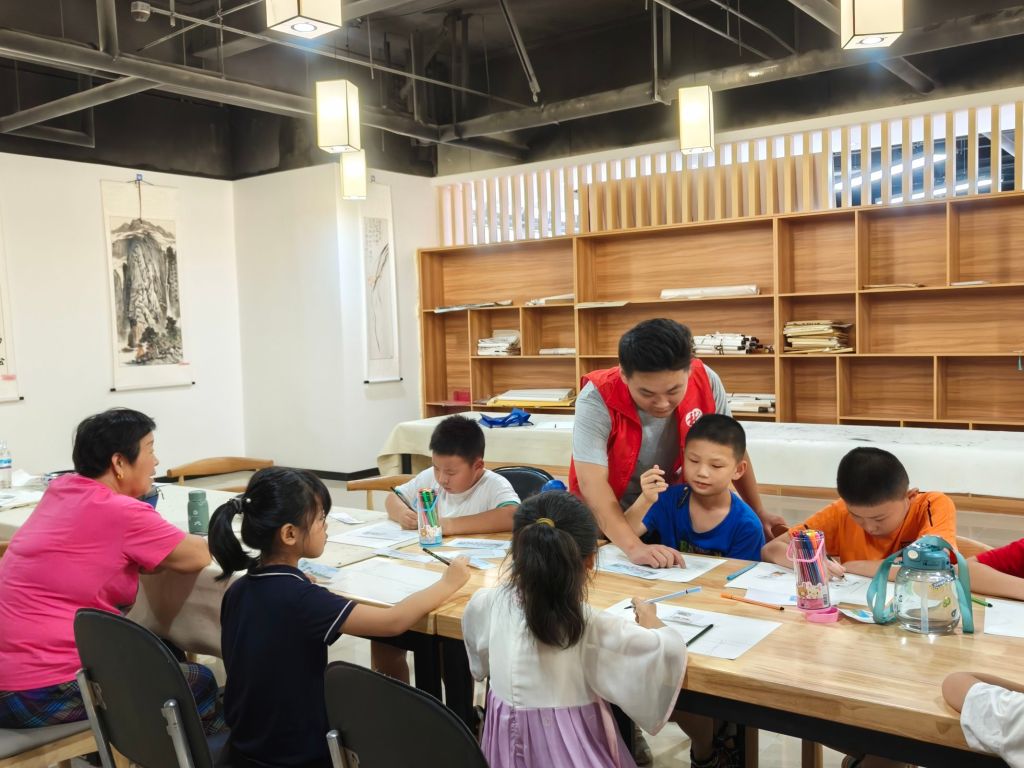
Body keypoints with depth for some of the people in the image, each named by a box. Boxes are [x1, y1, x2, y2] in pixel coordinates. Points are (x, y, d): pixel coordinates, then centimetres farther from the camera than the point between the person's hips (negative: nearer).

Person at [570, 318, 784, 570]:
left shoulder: (705, 381, -18)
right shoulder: (597, 399, -28)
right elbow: (592, 484, -35)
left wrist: (758, 512, 4)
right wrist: (634, 547, -47)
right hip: (609, 521, -1)